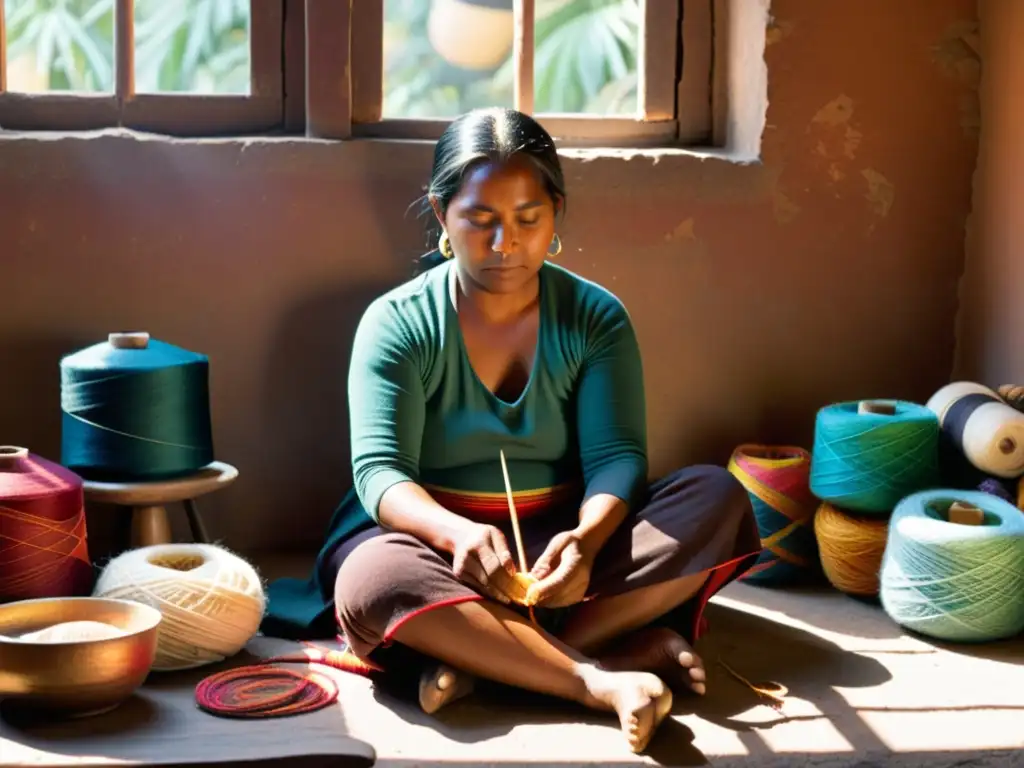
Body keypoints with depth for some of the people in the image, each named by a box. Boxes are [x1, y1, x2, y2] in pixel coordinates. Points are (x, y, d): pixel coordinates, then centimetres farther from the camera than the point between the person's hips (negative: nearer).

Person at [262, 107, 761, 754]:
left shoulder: (595, 317, 0)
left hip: (559, 538, 3)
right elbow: (380, 471, -15)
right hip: (439, 536, -2)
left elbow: (616, 457, -11)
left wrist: (585, 538, -34)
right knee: (373, 580, -37)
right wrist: (456, 532, -38)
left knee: (717, 497, -21)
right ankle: (601, 677, -40)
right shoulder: (398, 323, -6)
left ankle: (481, 657, -33)